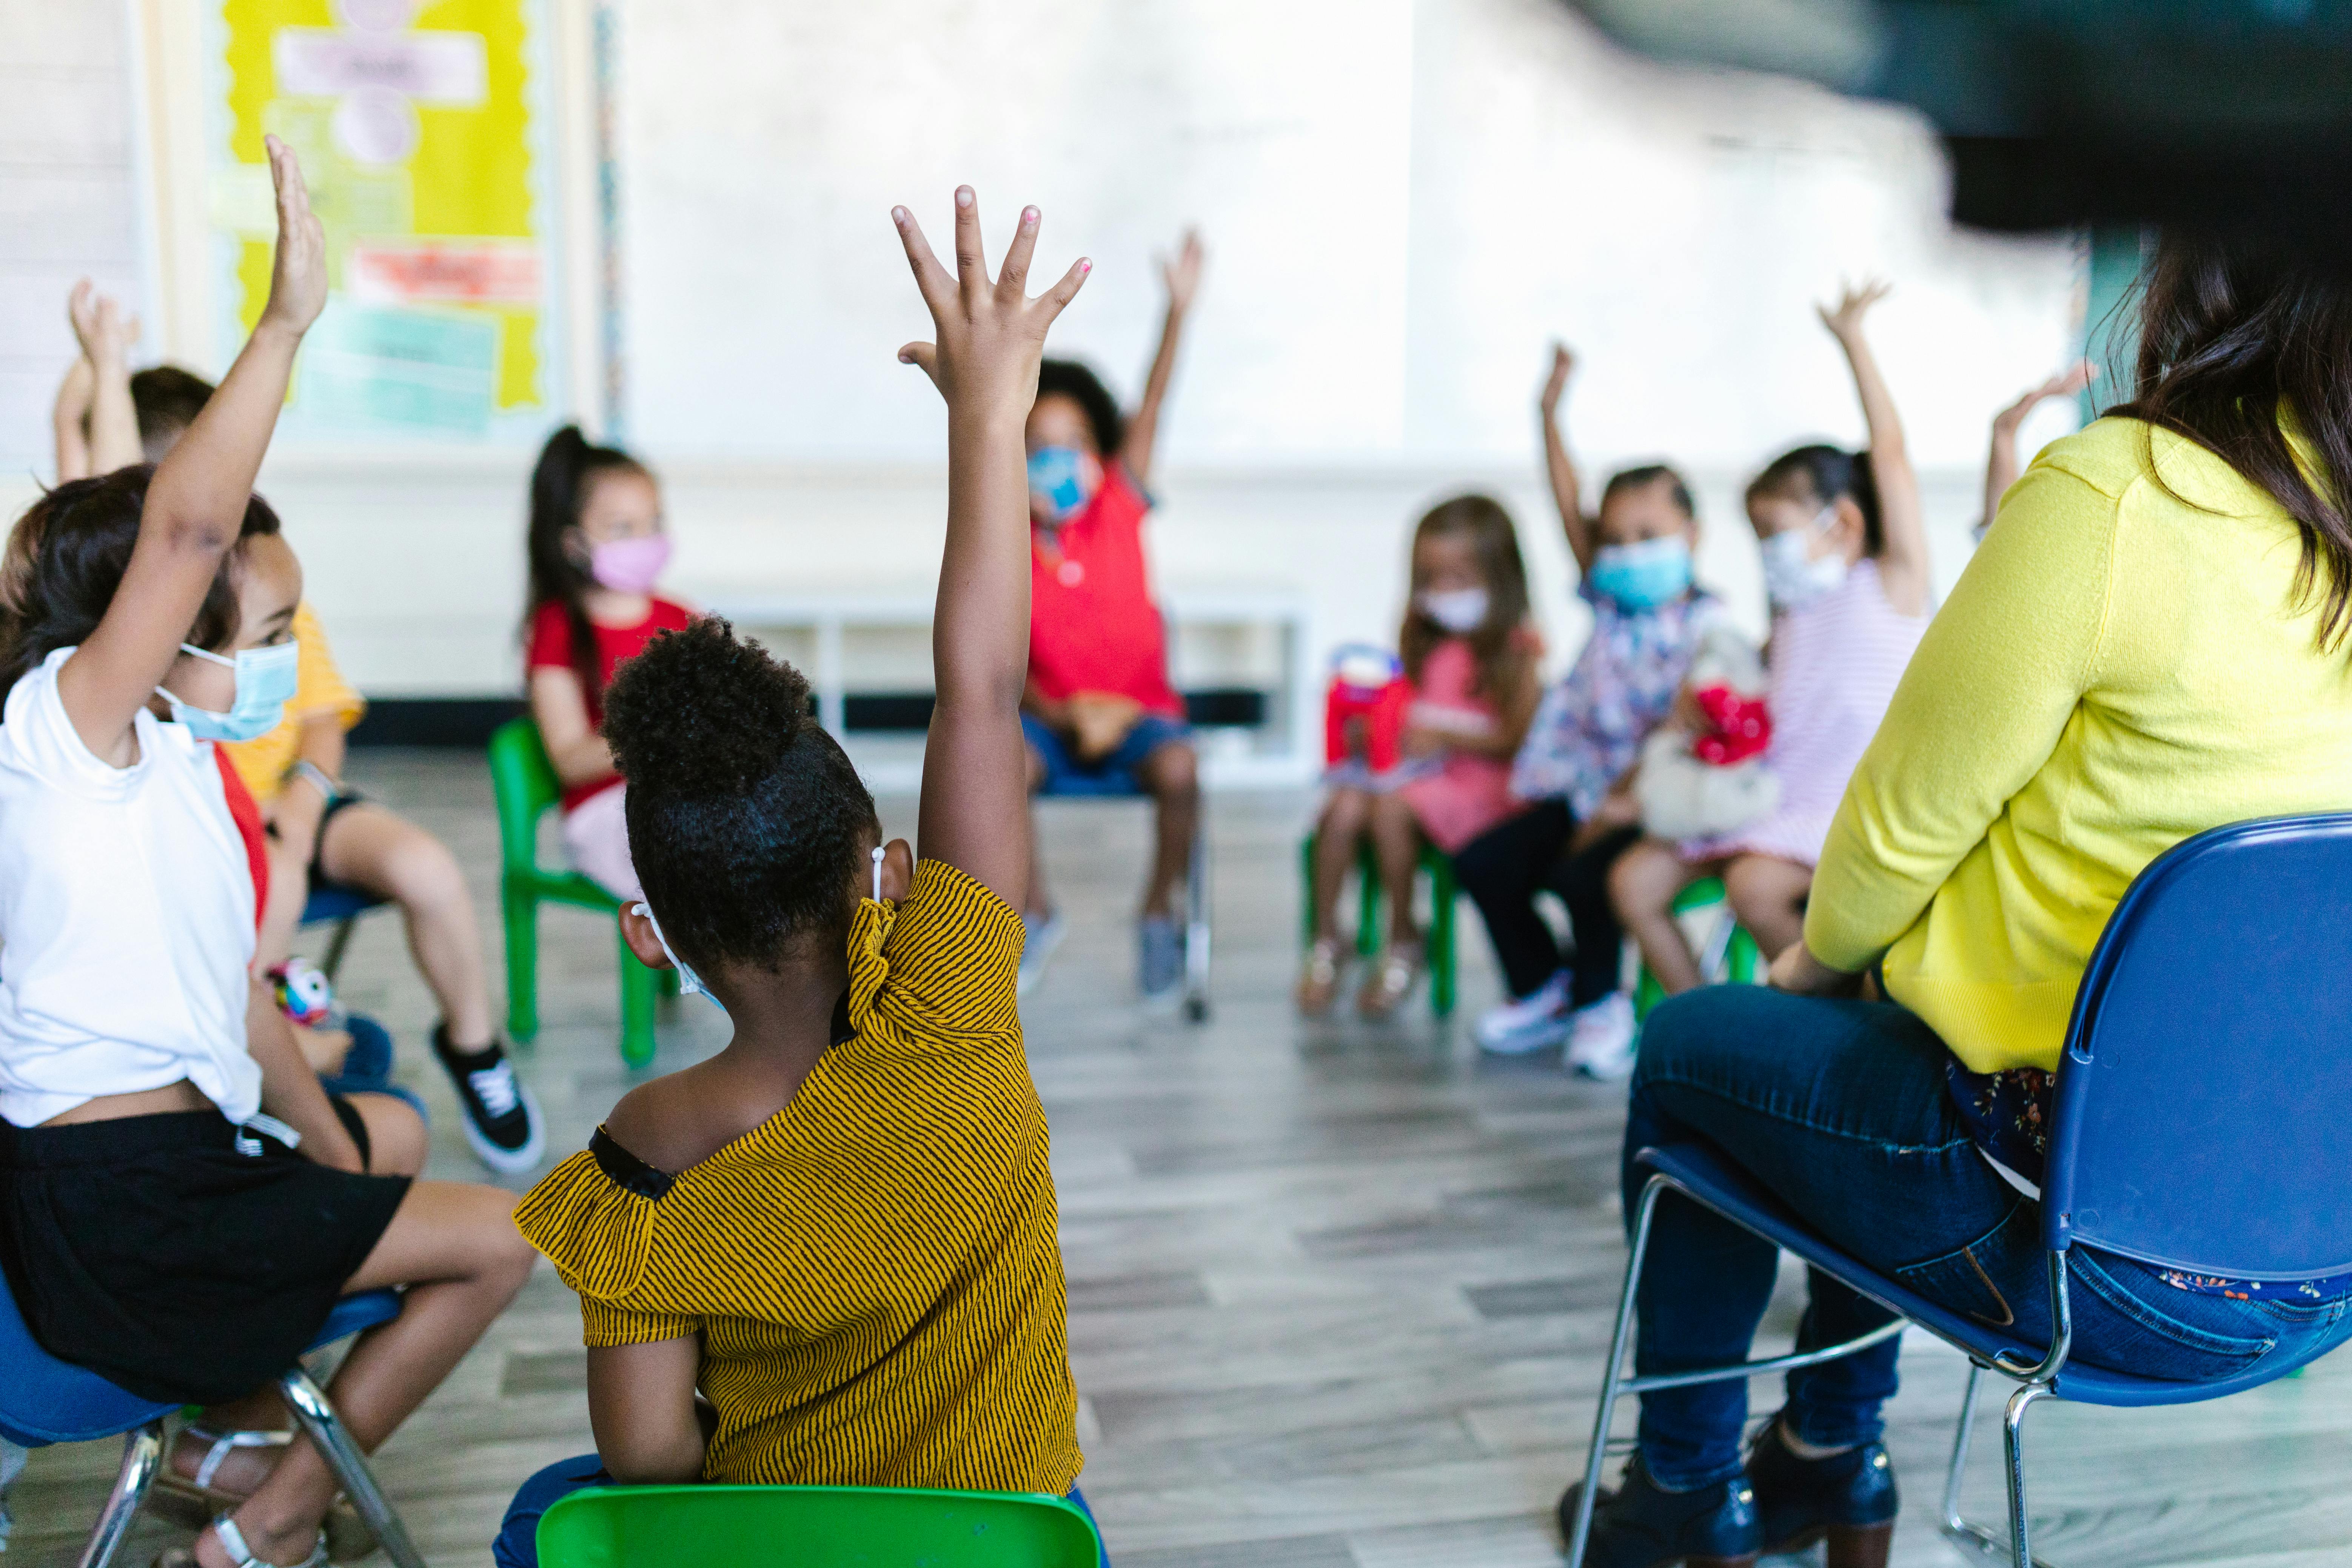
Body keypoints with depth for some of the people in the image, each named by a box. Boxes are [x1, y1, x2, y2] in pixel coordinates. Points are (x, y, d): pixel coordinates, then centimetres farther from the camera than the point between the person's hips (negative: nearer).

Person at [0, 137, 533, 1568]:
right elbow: (185, 527, -34)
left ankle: (243, 1428, 33)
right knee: (497, 1240, -2)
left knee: (394, 1131, 32)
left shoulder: (180, 764, 11)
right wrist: (286, 323, -34)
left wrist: (331, 1155, 10)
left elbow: (235, 997, 12)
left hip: (180, 1140, 10)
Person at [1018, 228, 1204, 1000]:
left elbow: (1151, 406, -14)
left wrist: (1180, 308, -25)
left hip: (1139, 711, 0)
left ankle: (1158, 915, -6)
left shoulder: (1120, 510, -3)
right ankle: (1037, 913, -5)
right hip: (1051, 718, 0)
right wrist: (1062, 713, -23)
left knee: (1178, 769, -33)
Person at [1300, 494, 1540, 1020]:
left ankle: (1403, 941, -11)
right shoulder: (1423, 643, 18)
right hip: (1408, 768, 5)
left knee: (1392, 808, -32)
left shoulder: (1515, 650, -2)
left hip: (1476, 777, -5)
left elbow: (1519, 739, -9)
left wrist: (1446, 736, -18)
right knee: (1343, 807, -24)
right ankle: (1326, 941, -11)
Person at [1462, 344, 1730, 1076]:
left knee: (1583, 876, -30)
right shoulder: (1612, 605, 10)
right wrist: (1550, 415, 4)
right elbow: (1571, 512, 7)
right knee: (1483, 863, -3)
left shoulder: (1704, 626, -9)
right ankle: (1540, 987, 17)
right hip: (1586, 787, 7)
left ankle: (1600, 1002, -2)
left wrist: (1626, 800, -25)